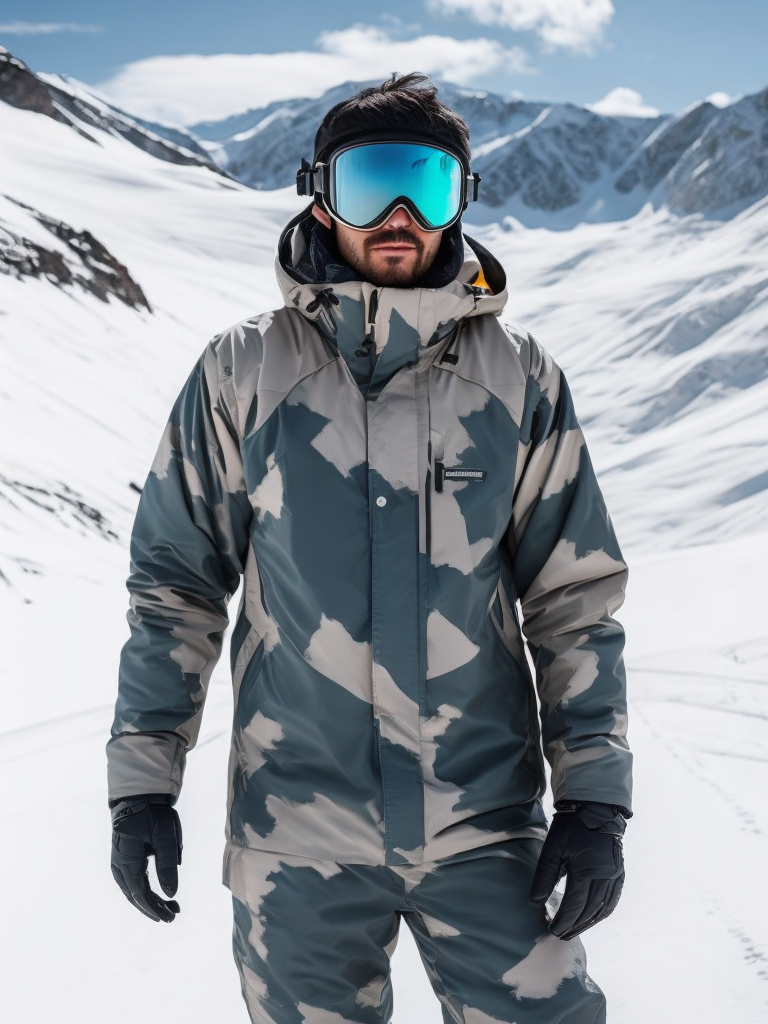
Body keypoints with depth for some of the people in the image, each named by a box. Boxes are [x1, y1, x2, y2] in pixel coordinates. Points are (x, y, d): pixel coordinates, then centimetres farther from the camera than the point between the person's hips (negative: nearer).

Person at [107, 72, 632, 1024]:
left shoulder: (518, 381, 1)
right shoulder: (244, 373, -1)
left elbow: (576, 595, 4)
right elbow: (175, 581, 3)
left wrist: (594, 799, -1)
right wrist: (142, 782, 0)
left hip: (487, 832, 1)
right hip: (295, 835, 0)